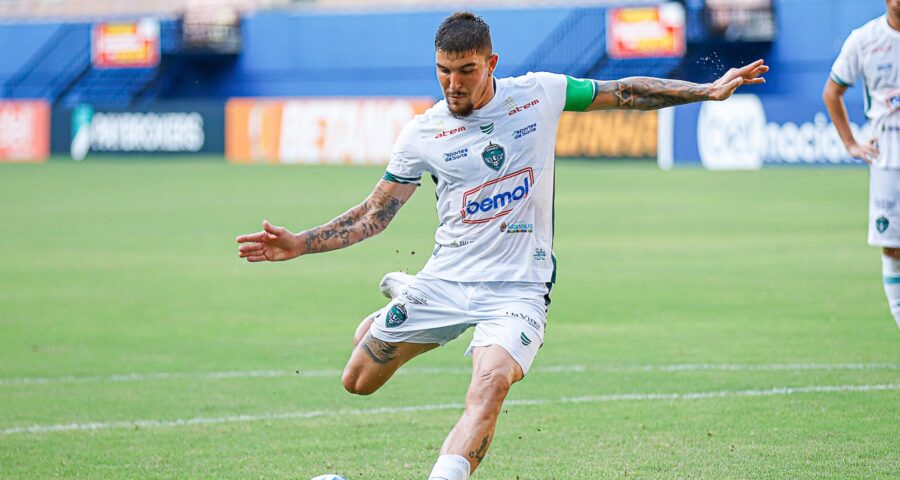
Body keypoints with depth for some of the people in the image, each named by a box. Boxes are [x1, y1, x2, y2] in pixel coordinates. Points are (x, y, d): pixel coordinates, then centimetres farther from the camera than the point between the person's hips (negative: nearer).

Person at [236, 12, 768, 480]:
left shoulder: (540, 94, -1)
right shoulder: (421, 135, -1)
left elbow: (622, 92, 11)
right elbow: (372, 216, 6)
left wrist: (707, 91, 9)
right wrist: (298, 244, -6)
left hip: (518, 286, -2)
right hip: (445, 281, 2)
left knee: (490, 385, -30)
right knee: (359, 383, 9)